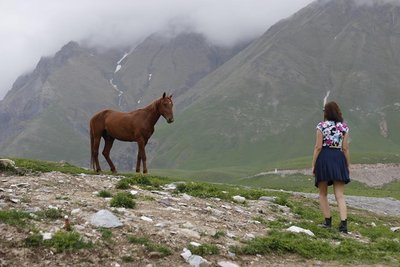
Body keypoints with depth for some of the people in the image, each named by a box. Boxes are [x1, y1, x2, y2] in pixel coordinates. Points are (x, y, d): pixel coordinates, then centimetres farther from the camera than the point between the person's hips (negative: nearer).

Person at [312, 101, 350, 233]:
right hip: (339, 158, 2)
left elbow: (318, 147, -7)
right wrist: (348, 166, 11)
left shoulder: (322, 126, -3)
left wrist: (313, 165, -2)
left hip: (324, 158, -2)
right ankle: (343, 223, -13)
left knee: (323, 193, 13)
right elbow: (345, 148, 4)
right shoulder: (344, 127, 5)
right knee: (340, 195, 1)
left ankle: (328, 221, 11)